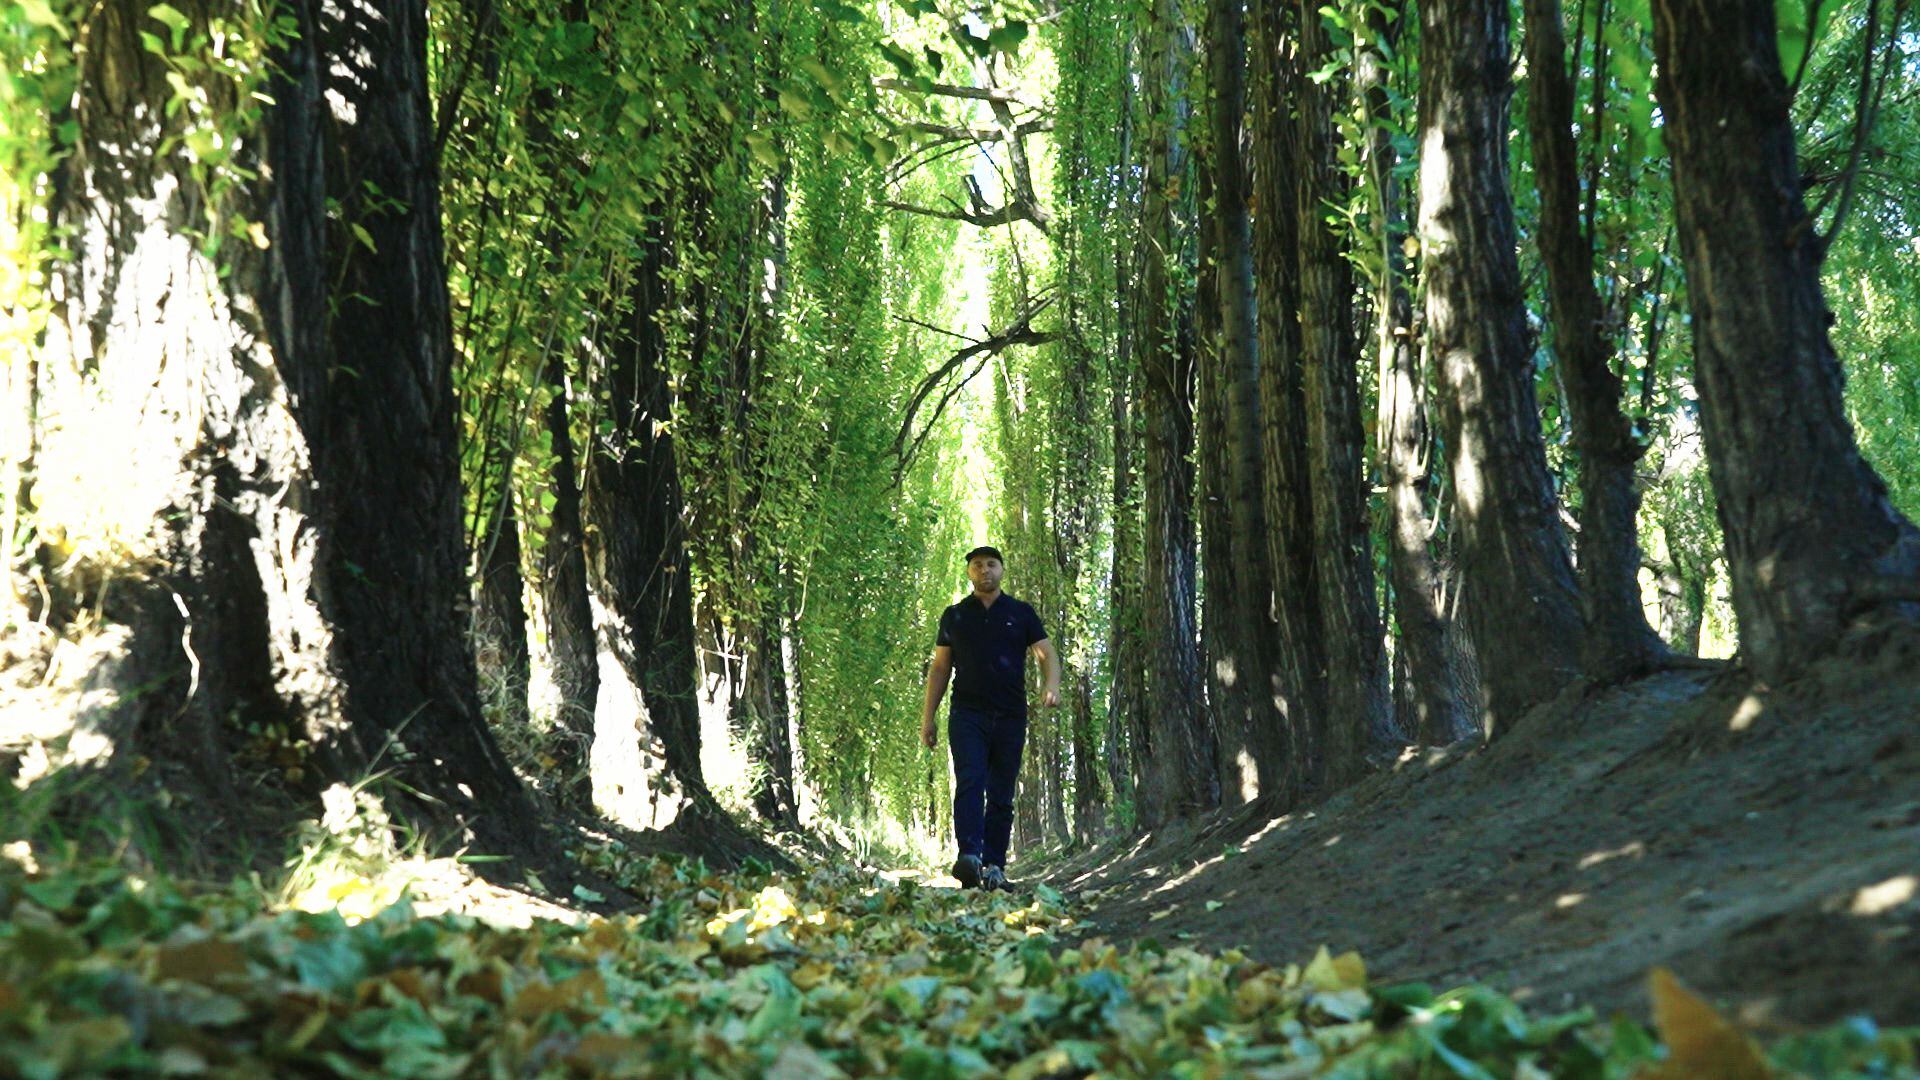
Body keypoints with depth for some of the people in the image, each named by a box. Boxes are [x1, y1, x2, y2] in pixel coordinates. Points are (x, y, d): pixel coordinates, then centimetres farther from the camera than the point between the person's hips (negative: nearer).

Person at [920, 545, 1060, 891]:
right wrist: (928, 716, 7)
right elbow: (940, 667, 13)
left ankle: (994, 866, 4)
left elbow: (1046, 654, 5)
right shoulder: (954, 616, 12)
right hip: (967, 714, -1)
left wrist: (1052, 685, -17)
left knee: (1002, 794, 2)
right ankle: (969, 856, -27)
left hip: (1010, 716, 1)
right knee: (970, 782, -18)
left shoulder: (1021, 613, 10)